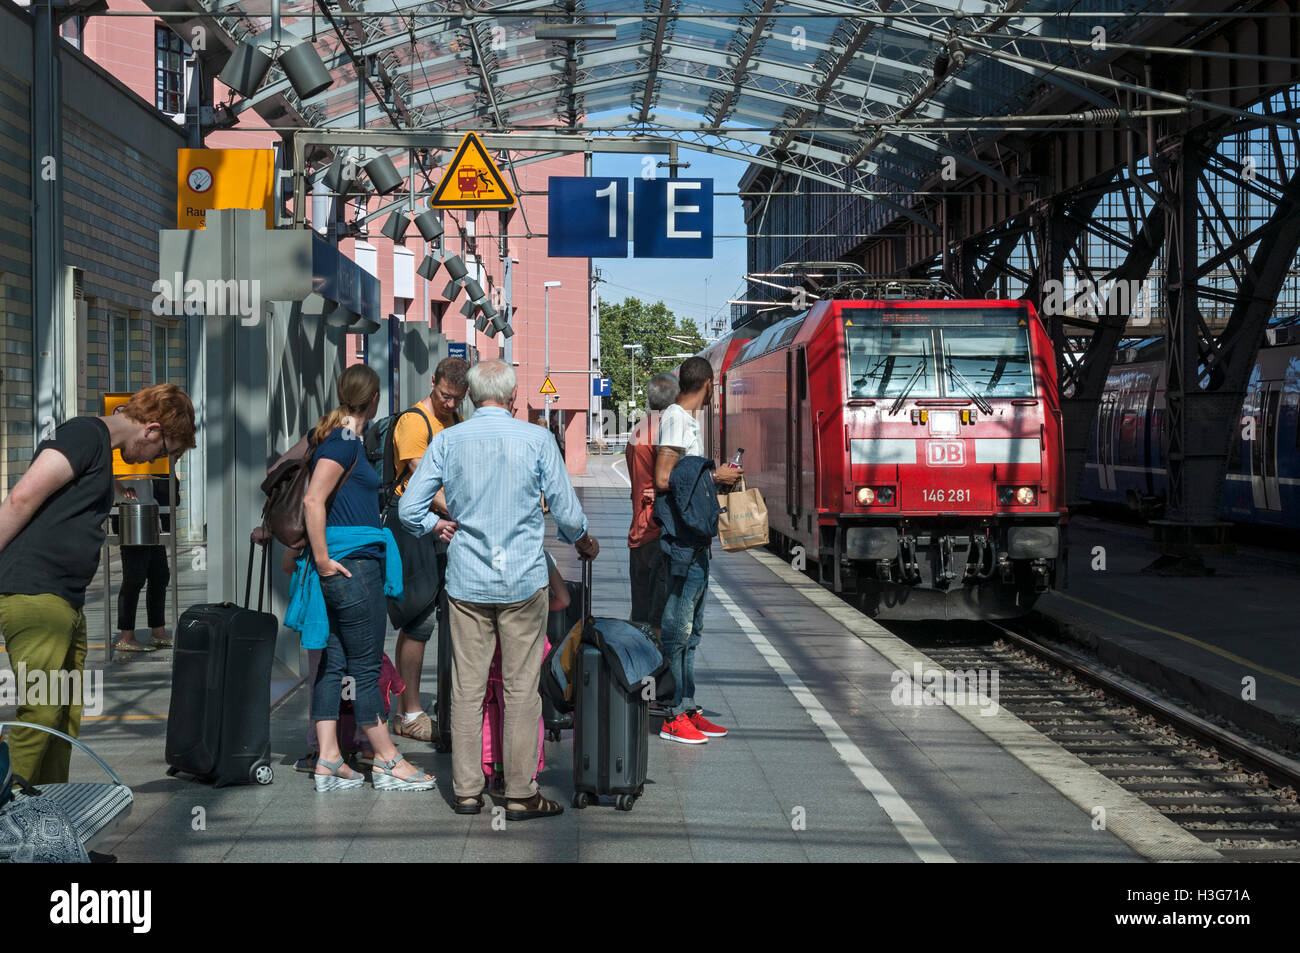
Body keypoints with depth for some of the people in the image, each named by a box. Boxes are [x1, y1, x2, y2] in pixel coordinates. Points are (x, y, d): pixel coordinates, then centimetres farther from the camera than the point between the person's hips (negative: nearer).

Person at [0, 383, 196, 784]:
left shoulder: (101, 450, 23)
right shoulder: (85, 435, -8)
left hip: (67, 602, 10)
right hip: (35, 596, -10)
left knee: (66, 718, 10)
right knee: (39, 714, -12)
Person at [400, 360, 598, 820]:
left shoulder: (447, 441, 0)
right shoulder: (537, 439, -5)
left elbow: (409, 510, 0)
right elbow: (567, 511, 0)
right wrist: (583, 542, 20)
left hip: (466, 580, 2)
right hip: (523, 581, -2)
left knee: (467, 688, 7)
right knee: (521, 688, 2)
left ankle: (466, 790, 12)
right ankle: (520, 794, 4)